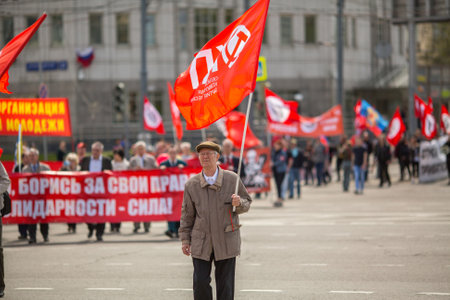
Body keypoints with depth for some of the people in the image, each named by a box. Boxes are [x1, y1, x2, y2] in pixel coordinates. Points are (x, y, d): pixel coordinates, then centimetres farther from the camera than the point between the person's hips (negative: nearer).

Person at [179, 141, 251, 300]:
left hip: (226, 242, -1)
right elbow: (187, 214, 9)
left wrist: (239, 203, -16)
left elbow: (247, 203, 7)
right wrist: (185, 239, 7)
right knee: (200, 282, -4)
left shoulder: (232, 179, 0)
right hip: (201, 242, 1)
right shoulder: (191, 185, 2)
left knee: (225, 284, 3)